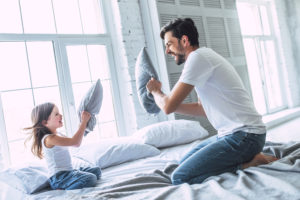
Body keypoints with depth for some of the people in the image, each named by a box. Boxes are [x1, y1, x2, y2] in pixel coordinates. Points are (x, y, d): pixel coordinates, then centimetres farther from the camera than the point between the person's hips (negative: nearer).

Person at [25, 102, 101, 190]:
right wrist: (84, 121, -20)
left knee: (96, 171, 14)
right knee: (91, 179, -27)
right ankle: (63, 189, -14)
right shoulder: (49, 138, -18)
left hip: (68, 172, 10)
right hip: (59, 177, -10)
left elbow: (76, 144, 21)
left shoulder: (58, 134, 13)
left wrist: (83, 124, 12)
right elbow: (74, 142, -26)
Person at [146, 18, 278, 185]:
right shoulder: (206, 57, 17)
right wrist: (164, 100, 18)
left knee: (180, 177, -16)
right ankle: (248, 157, 11)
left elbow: (168, 107, -15)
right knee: (183, 164, 16)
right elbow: (202, 108, 24)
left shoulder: (198, 57, -14)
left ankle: (246, 164, -8)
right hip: (230, 133, 10)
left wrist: (156, 91, 8)